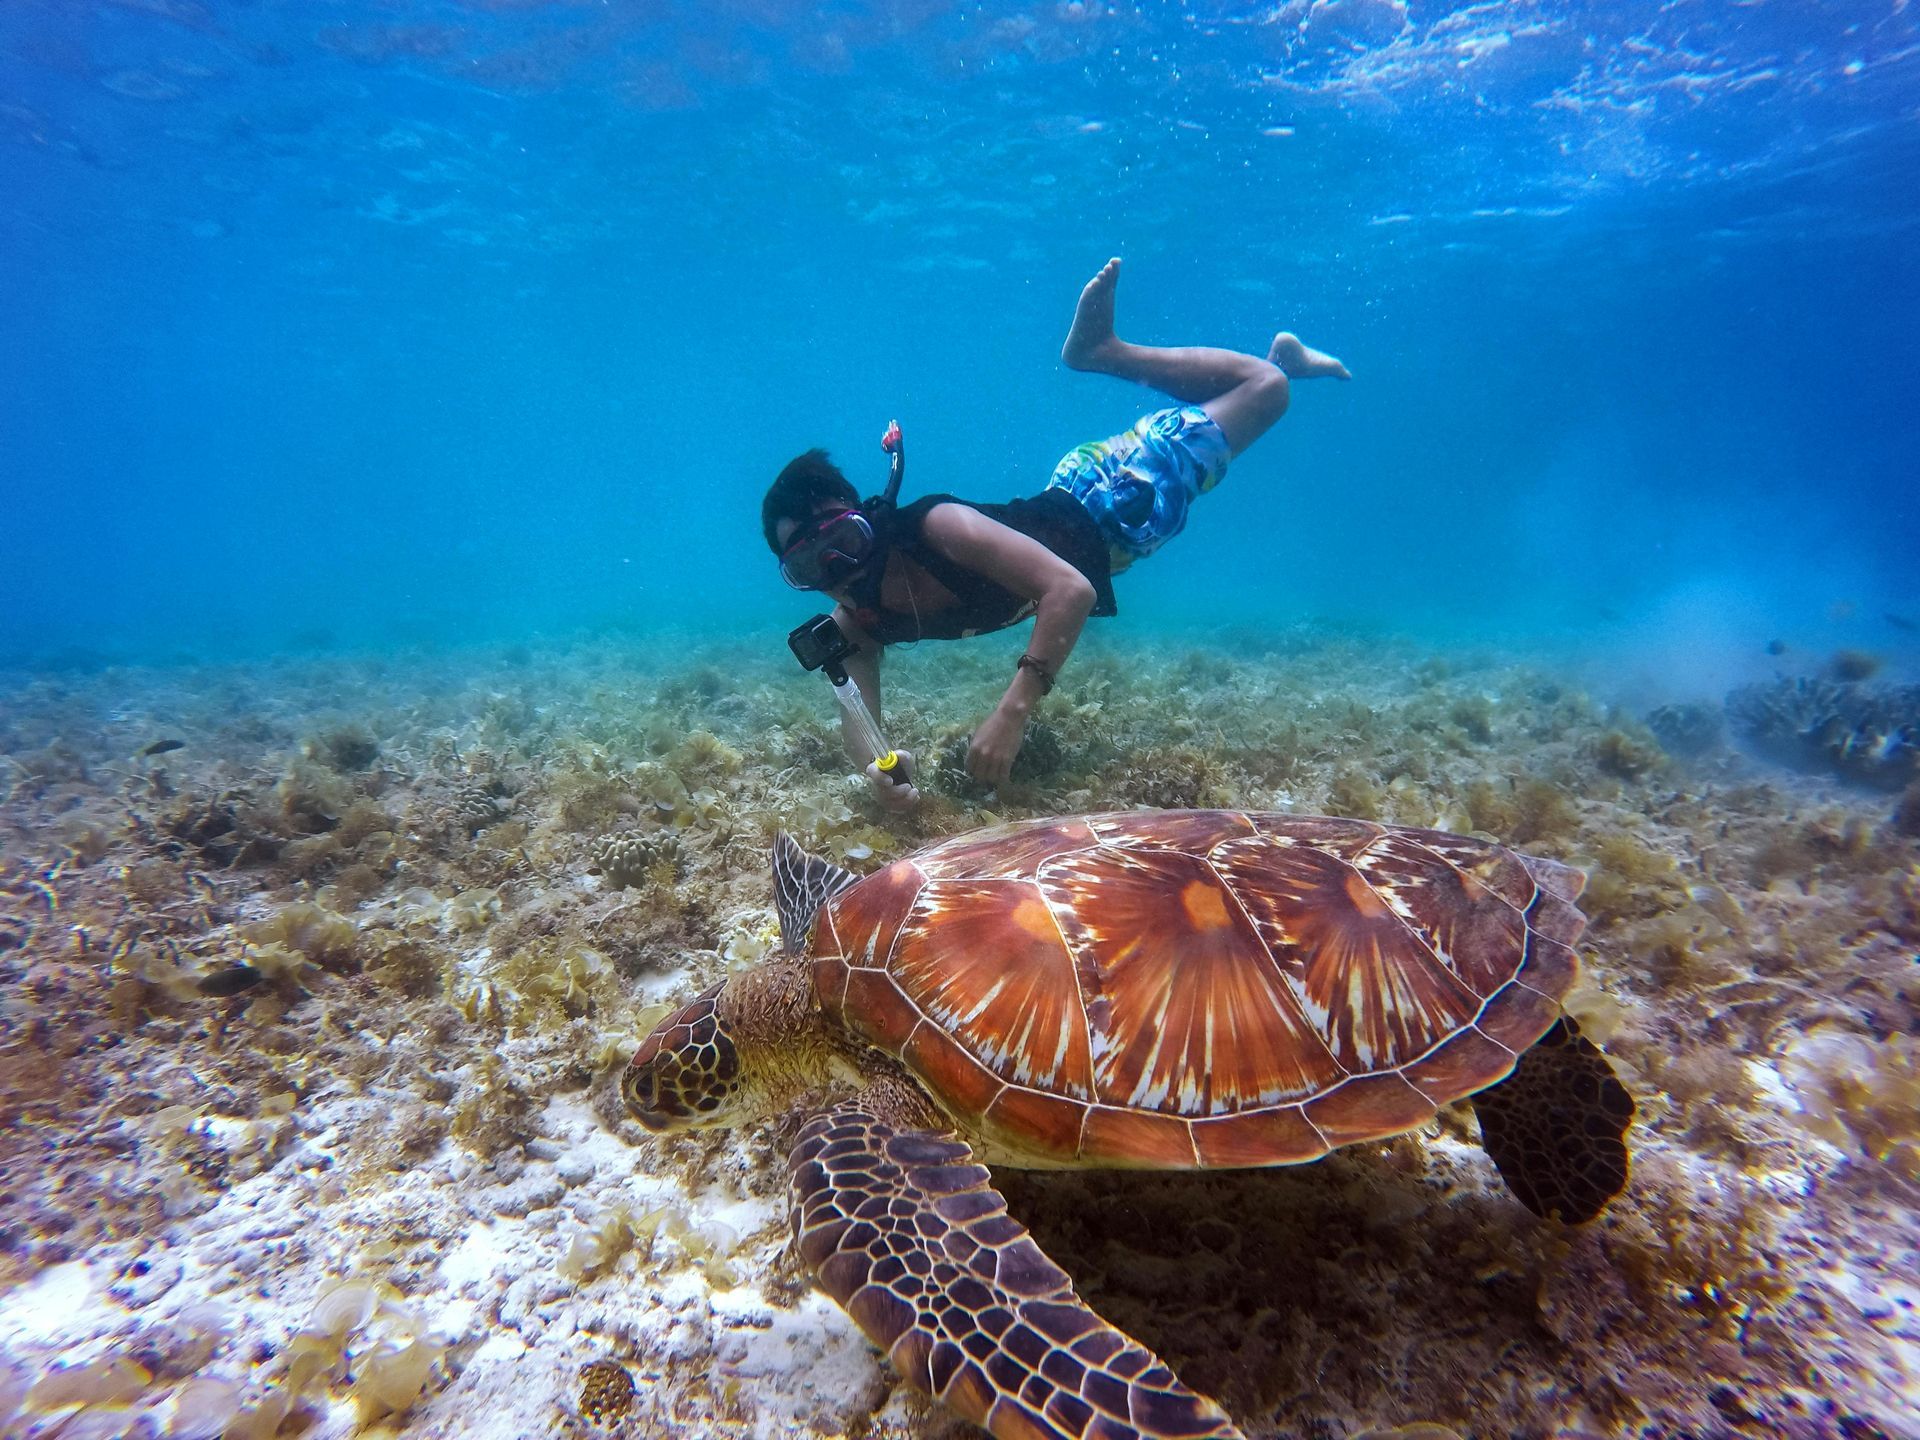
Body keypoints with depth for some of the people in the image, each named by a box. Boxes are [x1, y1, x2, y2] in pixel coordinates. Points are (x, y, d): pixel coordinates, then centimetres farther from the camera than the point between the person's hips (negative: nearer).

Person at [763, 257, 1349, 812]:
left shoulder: (934, 527, -41)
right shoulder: (855, 625, -21)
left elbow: (1070, 589, -47)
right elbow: (858, 723, -21)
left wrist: (1013, 711, -58)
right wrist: (875, 768, -46)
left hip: (1106, 498, -5)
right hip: (1059, 512, 5)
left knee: (1265, 388, 3)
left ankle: (1103, 349, 19)